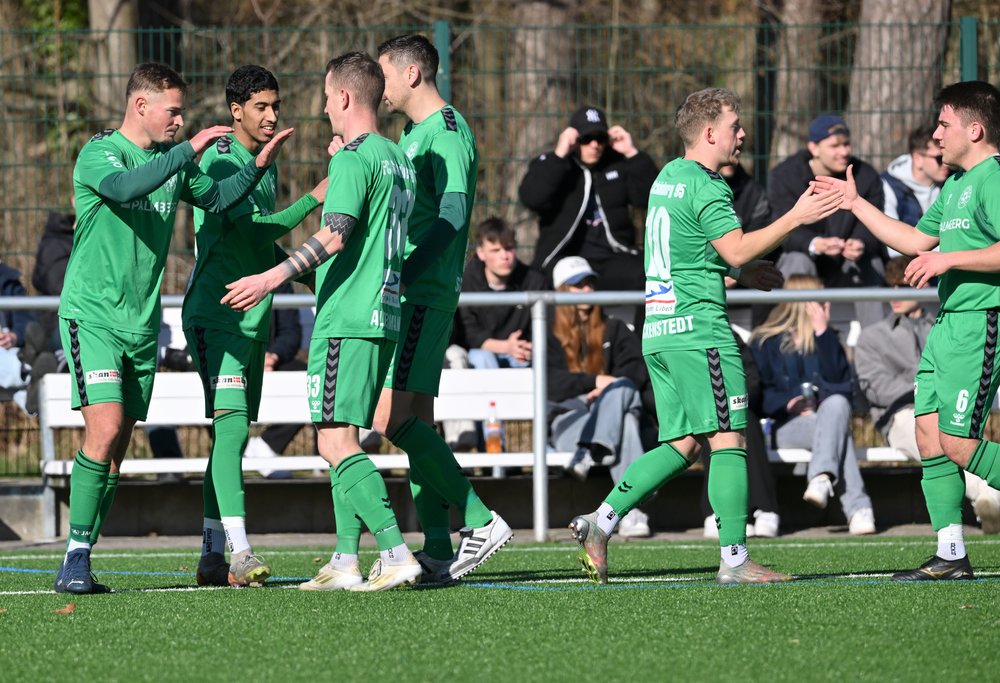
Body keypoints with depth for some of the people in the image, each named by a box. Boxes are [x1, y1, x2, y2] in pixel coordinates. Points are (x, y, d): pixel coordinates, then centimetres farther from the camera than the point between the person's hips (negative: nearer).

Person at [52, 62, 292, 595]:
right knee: (105, 428, -20)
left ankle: (79, 565, 9)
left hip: (142, 322, 7)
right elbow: (126, 187, -31)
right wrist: (188, 150, -32)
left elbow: (215, 197, 21)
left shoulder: (171, 160, 11)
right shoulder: (99, 154, -11)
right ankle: (75, 558, -15)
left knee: (117, 449, 4)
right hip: (92, 314, -7)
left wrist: (258, 165, 6)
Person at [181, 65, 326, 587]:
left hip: (252, 319, 9)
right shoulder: (219, 160, -12)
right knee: (231, 426, -19)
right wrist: (313, 199, -21)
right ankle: (238, 550, -28)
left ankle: (212, 558, 12)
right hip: (215, 313, -9)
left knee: (234, 434, 8)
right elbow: (252, 230, -21)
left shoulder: (266, 167, 16)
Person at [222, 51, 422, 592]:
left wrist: (272, 278, -26)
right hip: (383, 318, 9)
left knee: (336, 442, -11)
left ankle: (396, 552, -19)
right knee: (344, 441, 12)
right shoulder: (397, 159, 16)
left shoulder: (355, 158, -11)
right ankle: (345, 562, 9)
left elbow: (335, 236, -22)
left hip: (346, 320, -9)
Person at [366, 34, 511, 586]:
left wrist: (398, 275, -26)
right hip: (409, 297, 10)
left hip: (424, 294, -10)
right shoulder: (411, 135, 20)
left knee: (392, 418, -16)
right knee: (415, 422, 7)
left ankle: (481, 520, -12)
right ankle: (438, 552, 6)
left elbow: (451, 217, -20)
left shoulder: (447, 133, -11)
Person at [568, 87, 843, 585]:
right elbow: (736, 248, -19)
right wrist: (795, 218, -14)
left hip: (659, 331, 9)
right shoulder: (706, 186, -11)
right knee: (728, 439, -7)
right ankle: (734, 559, -8)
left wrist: (742, 271, 23)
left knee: (680, 445, 10)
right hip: (698, 327, -9)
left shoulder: (669, 177, 18)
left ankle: (601, 521, 2)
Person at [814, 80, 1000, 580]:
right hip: (947, 323, 10)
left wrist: (948, 259, -19)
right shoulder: (956, 184, 19)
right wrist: (856, 204, 26)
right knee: (929, 434, 4)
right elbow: (916, 240, 28)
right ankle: (951, 556, 6)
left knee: (959, 444, -12)